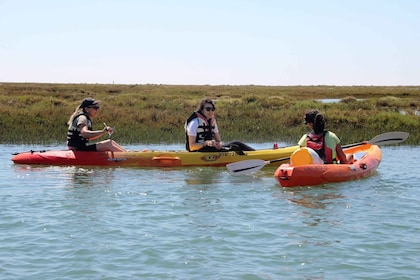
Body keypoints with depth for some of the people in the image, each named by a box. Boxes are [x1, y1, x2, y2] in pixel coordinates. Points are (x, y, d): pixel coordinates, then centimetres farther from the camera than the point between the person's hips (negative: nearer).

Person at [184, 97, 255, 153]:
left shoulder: (212, 121, 13)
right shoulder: (195, 122, -12)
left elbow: (219, 140, 12)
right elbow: (192, 147, -16)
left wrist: (219, 144, -13)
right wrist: (206, 143, -30)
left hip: (211, 148, 8)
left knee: (236, 144, -8)